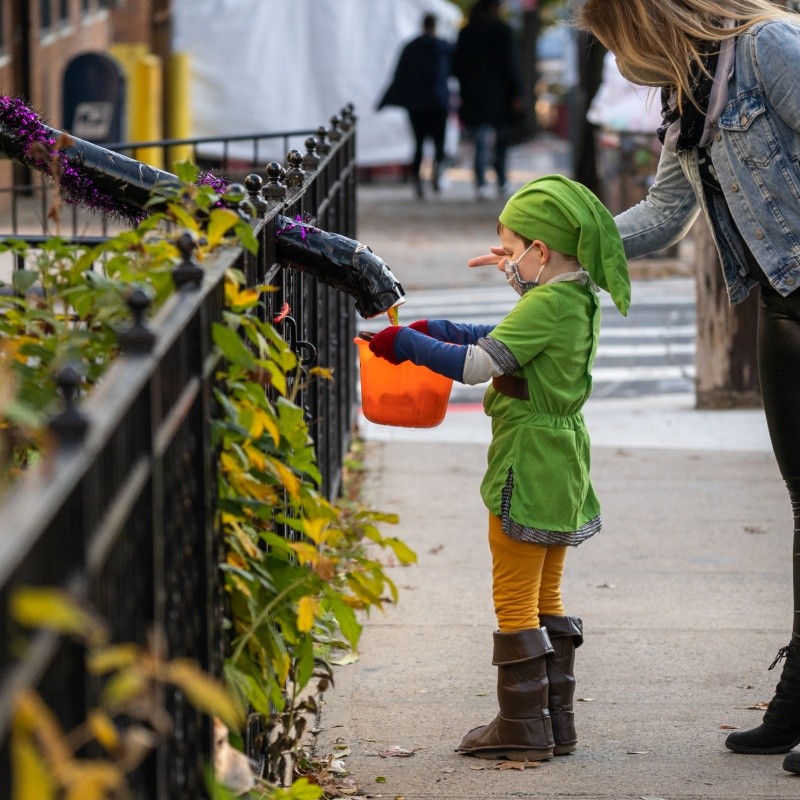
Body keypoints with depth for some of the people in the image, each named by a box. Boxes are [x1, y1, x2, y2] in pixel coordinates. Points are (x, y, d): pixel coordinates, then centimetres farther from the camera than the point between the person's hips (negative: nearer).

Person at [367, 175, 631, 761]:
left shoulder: (546, 304, -20)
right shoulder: (581, 297, 8)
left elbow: (476, 364, -23)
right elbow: (506, 340, 17)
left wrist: (407, 344, -14)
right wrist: (435, 332, 13)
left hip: (528, 467, -9)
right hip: (561, 465, 9)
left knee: (515, 601, -2)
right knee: (546, 599, 16)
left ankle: (522, 728, 2)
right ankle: (556, 723, 19)